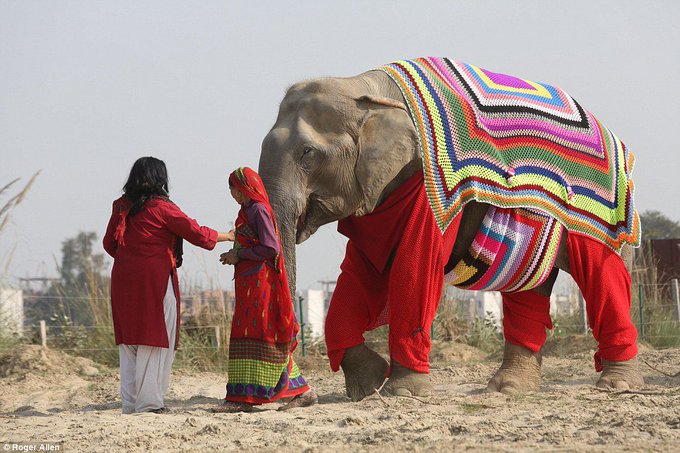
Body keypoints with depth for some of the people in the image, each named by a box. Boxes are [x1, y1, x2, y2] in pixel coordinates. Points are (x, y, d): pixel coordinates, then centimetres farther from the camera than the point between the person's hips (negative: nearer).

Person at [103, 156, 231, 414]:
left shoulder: (121, 207, 9)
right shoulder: (161, 208, -7)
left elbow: (109, 243, 16)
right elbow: (195, 233, -4)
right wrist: (226, 236, 10)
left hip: (123, 279, 6)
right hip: (155, 279, -6)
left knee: (129, 342, 10)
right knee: (155, 340, -2)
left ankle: (129, 402, 9)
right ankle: (149, 401, -5)